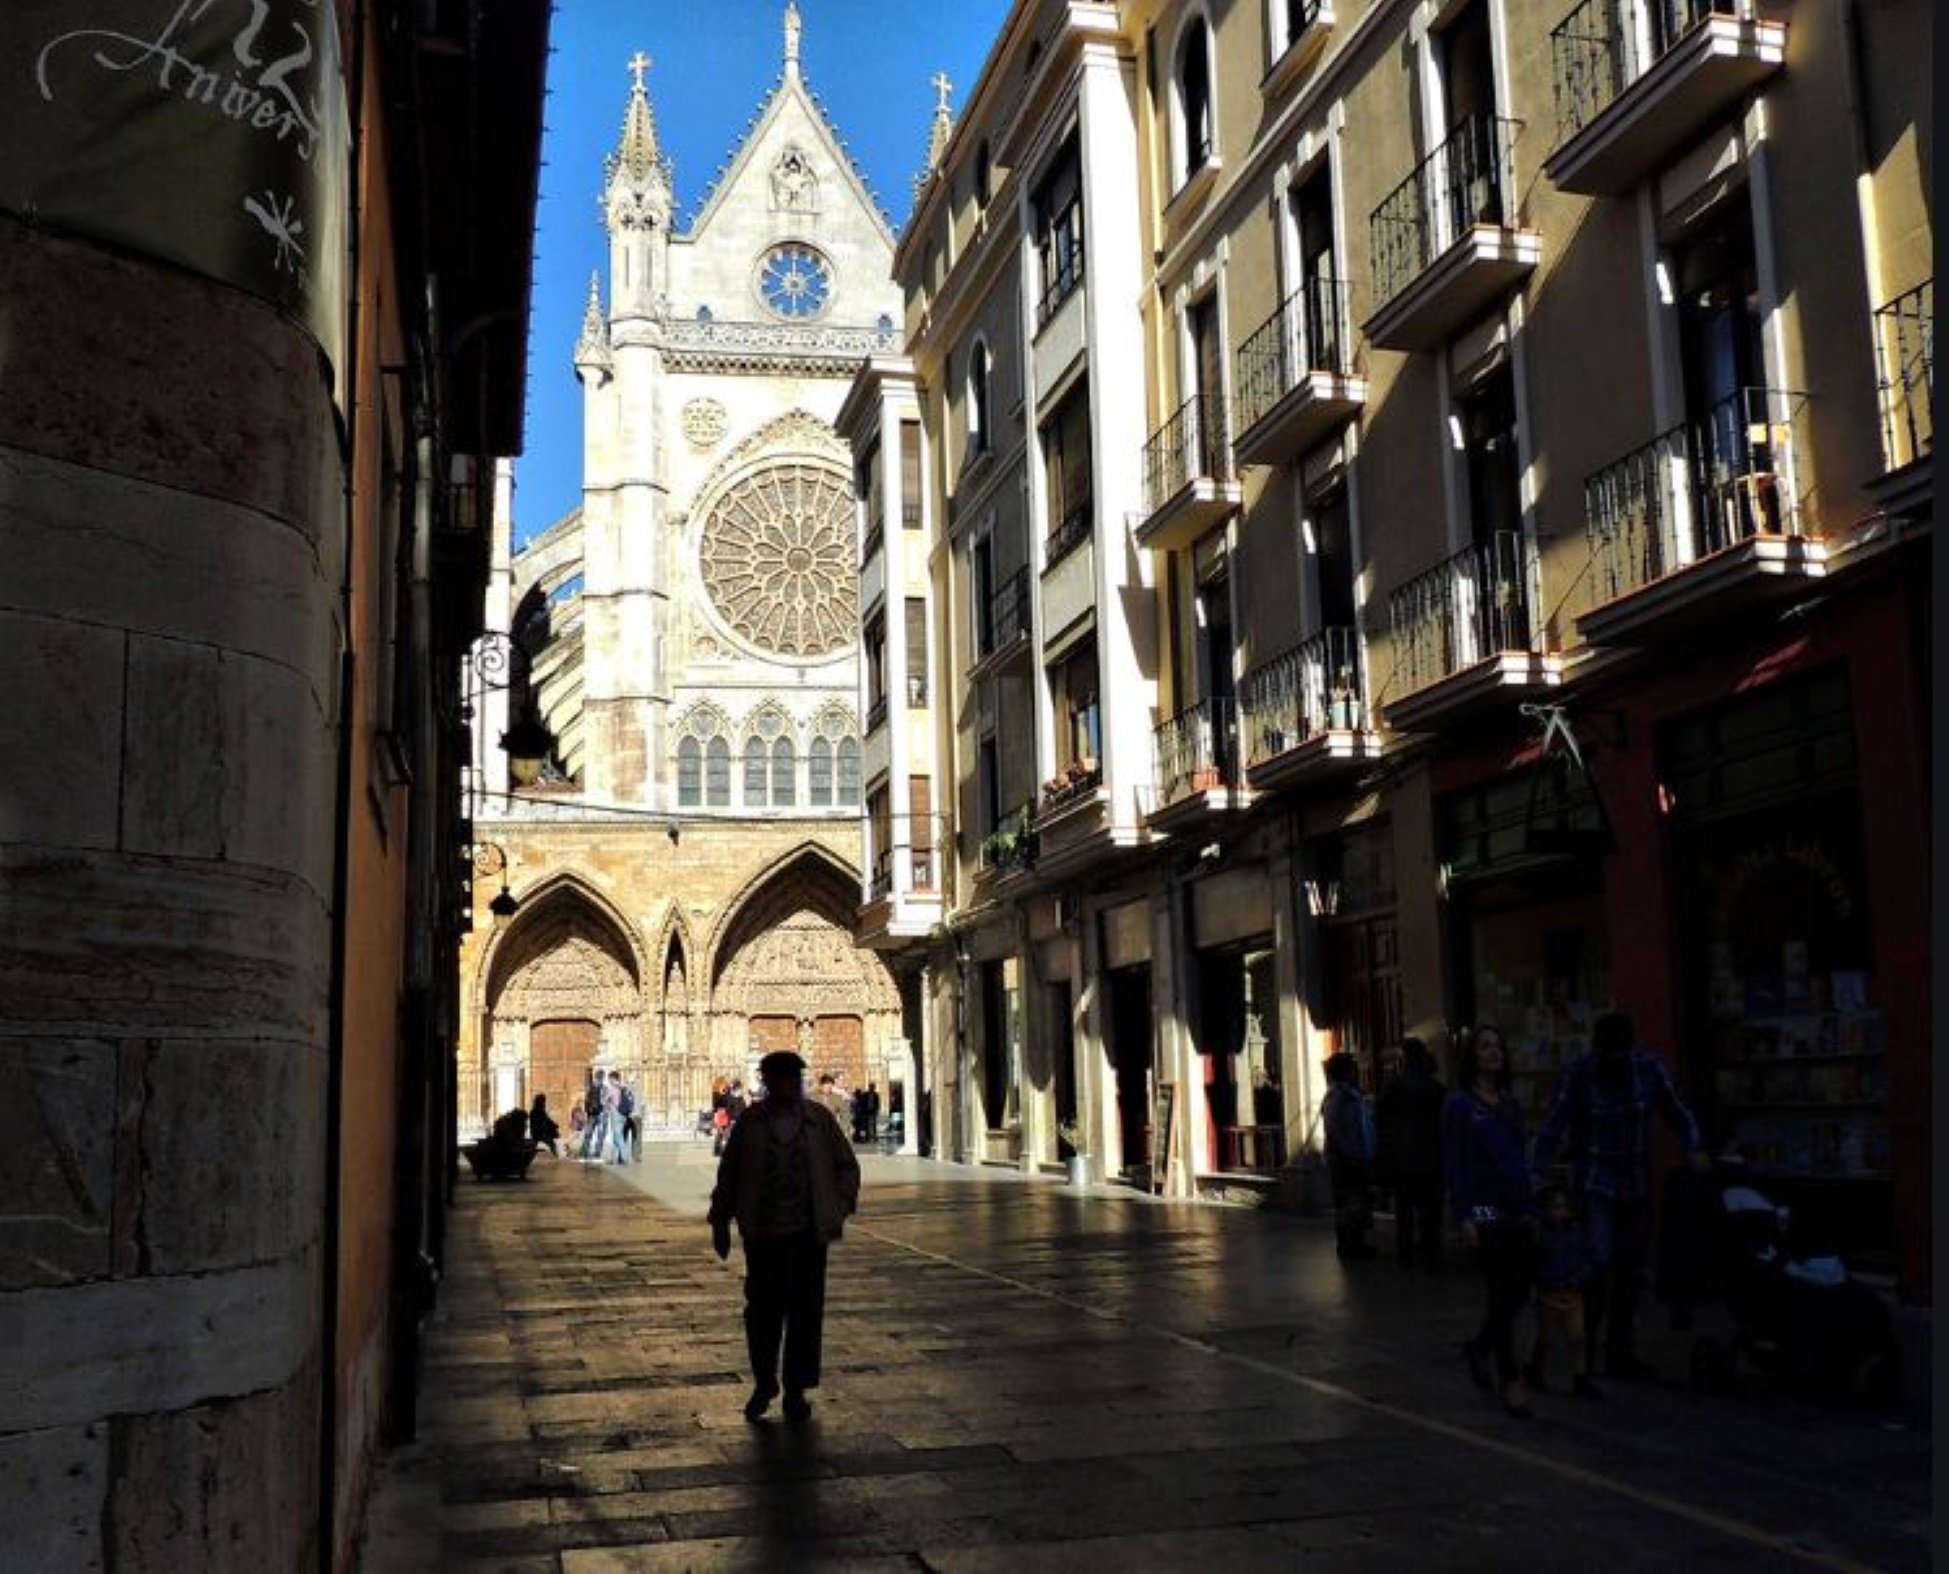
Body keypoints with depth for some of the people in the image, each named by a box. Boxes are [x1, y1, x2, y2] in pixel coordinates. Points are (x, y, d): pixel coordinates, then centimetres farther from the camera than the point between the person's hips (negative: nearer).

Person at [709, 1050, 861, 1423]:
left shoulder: (819, 1119, 3)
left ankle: (796, 1390, 15)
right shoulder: (750, 1122, 1)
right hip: (762, 1233, 0)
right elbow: (728, 1173, 7)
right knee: (762, 1310, 4)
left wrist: (841, 1206, -2)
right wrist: (720, 1223, 7)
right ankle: (763, 1384, 24)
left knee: (805, 1312, 2)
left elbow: (847, 1166, 11)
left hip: (808, 1232, 0)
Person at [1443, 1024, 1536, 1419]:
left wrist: (1530, 1205, 9)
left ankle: (1479, 1346, 30)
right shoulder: (1459, 1104, -5)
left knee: (1519, 1289, 6)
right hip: (1485, 1211, -6)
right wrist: (1464, 1217, -16)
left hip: (1516, 1212, 6)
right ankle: (1510, 1379, 7)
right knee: (1501, 1293, -3)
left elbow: (1519, 1159, 15)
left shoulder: (1509, 1104, 13)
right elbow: (1455, 1164, -9)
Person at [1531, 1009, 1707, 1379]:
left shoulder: (1648, 1067, -2)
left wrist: (1695, 1148, -13)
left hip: (1637, 1185, 4)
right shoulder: (1577, 1073, -11)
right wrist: (1536, 1174, -22)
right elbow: (1553, 1127, -13)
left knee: (1630, 1270, 8)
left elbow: (1676, 1111, 5)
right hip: (1593, 1184, -4)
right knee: (1599, 1260, -16)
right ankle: (1584, 1345, 2)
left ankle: (1621, 1354, 21)